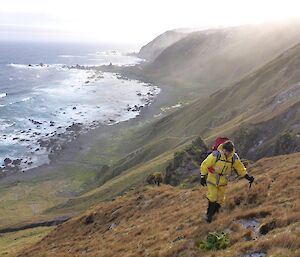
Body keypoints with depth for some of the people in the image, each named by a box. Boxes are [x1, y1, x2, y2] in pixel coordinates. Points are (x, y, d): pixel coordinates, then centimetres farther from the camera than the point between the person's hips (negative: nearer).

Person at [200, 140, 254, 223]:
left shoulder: (234, 158, -13)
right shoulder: (216, 155, -25)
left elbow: (241, 169, 3)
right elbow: (204, 165, -16)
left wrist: (248, 177, -3)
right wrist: (203, 177, -14)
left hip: (223, 182, 4)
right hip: (212, 180, -4)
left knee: (220, 200, 11)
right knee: (212, 198, -5)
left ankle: (212, 214, 32)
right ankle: (209, 214, 16)